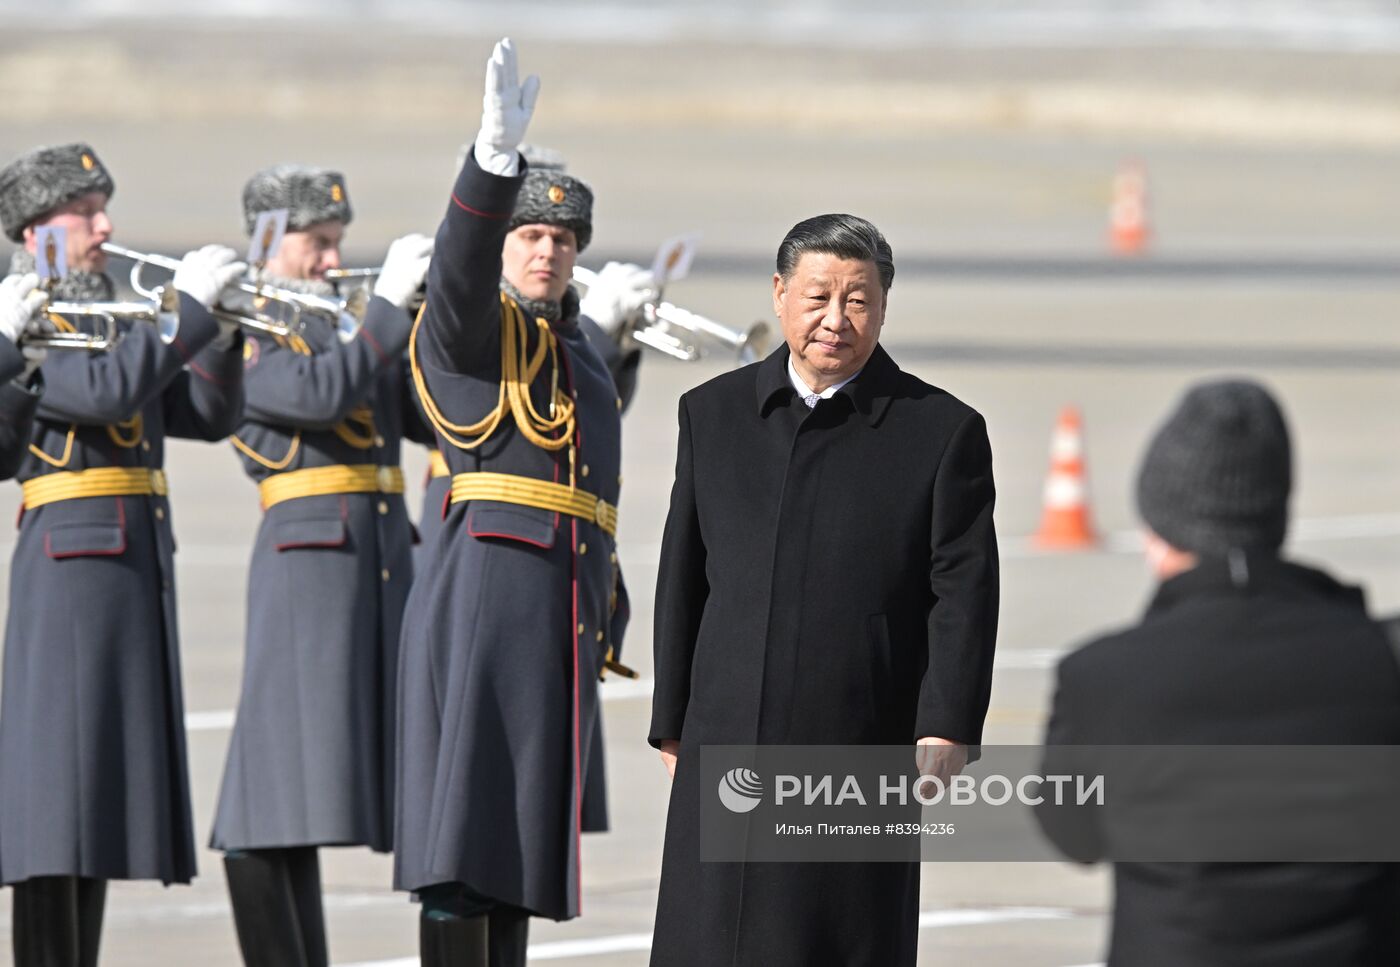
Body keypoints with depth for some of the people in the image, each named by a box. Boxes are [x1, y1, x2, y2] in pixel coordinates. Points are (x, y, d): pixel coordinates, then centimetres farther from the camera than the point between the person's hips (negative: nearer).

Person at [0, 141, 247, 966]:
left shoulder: (113, 324, 18)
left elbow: (210, 416, 14)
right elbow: (104, 392, -22)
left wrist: (222, 328, -1)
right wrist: (188, 306, -17)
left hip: (138, 578, 8)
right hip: (69, 575, -8)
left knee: (103, 798, 9)